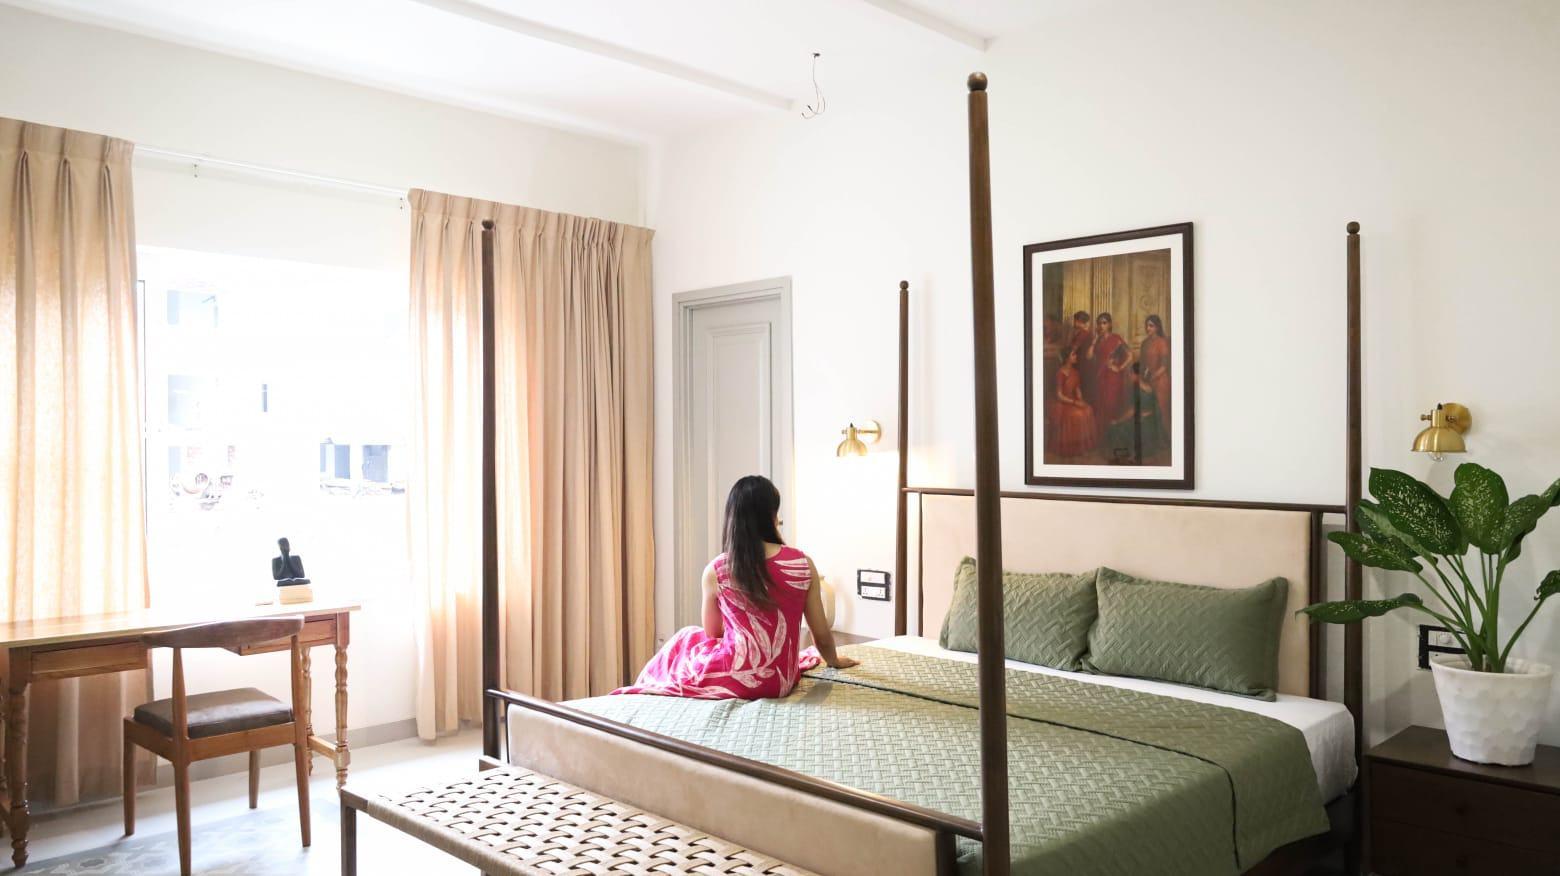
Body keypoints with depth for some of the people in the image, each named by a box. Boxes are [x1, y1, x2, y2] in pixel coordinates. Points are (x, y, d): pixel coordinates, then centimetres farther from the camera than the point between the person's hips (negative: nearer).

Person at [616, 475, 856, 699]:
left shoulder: (715, 571, -9)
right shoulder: (803, 564, -7)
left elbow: (713, 634, 7)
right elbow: (821, 635, 2)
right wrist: (834, 661, 24)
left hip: (736, 680, -3)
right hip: (782, 681, 3)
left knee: (686, 641, 30)